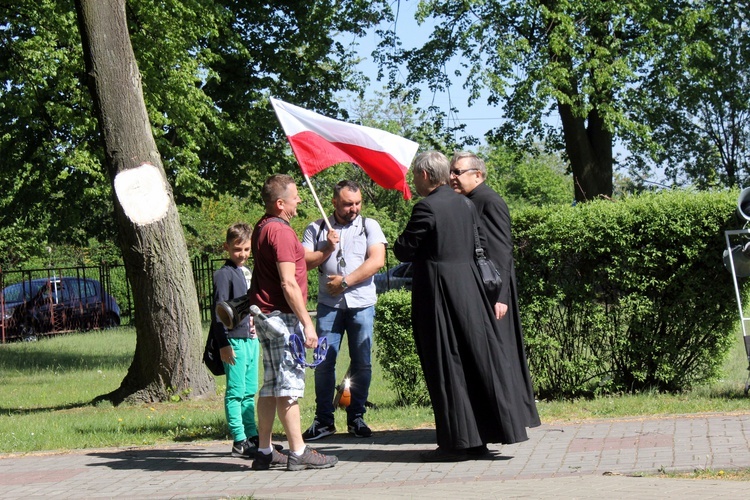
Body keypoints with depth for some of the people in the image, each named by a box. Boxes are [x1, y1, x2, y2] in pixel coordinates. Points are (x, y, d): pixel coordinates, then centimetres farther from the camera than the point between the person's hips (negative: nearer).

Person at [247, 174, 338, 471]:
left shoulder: (262, 228, 16)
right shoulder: (280, 232, -16)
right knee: (289, 384, -7)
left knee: (272, 385, 12)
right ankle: (298, 453, -5)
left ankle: (264, 452, 15)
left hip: (264, 314, 10)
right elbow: (288, 284, -20)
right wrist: (307, 323, -19)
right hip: (281, 314, -10)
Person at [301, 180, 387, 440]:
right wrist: (326, 250, -11)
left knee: (362, 364, 1)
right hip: (328, 304, 0)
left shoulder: (369, 226, 7)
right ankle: (323, 419, 4)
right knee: (323, 362, -2)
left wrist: (345, 281, -8)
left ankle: (356, 417, 11)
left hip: (362, 304, 0)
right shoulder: (316, 228, 10)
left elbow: (377, 261, -5)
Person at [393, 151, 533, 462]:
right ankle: (481, 436, 16)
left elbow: (403, 251, -11)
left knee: (446, 366, -2)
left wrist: (401, 241, 9)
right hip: (470, 288, 8)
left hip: (438, 293, -8)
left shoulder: (426, 208, -14)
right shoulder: (465, 204, 10)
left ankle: (458, 442, 1)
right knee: (477, 360, 10)